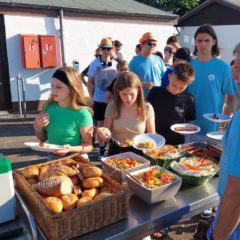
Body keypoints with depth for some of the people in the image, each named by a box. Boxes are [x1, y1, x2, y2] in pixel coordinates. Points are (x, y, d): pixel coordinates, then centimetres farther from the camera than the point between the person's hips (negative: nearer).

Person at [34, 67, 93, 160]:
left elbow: (88, 146, -9)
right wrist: (37, 127, -7)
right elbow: (43, 139, 11)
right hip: (52, 158, 4)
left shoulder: (82, 113, -15)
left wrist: (71, 149, -24)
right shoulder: (49, 107, -1)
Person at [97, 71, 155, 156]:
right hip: (116, 152, 0)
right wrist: (106, 134, -16)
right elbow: (107, 137, 5)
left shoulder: (147, 108, -5)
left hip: (138, 152, 0)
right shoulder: (112, 107, -4)